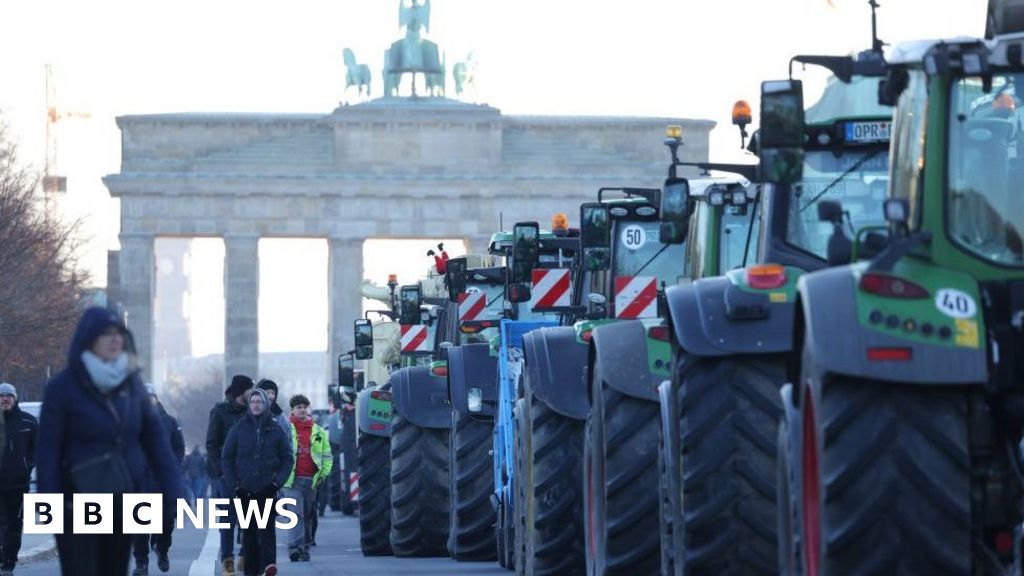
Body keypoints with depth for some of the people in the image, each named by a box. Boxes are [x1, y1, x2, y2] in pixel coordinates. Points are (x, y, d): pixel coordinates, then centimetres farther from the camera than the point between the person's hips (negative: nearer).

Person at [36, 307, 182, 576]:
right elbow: (47, 449, -10)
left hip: (124, 500, 5)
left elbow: (154, 435, 6)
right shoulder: (63, 387, -8)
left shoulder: (131, 381, 5)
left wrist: (172, 489, -2)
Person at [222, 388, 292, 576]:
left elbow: (287, 459, 8)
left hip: (267, 489, -2)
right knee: (248, 531, 3)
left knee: (267, 527, -16)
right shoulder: (240, 428, 6)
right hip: (245, 489, 2)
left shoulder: (275, 430, 6)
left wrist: (277, 482, -4)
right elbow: (226, 457, 8)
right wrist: (234, 484, -1)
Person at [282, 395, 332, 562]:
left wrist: (324, 472, 6)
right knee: (296, 513, -15)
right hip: (293, 479, -4)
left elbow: (327, 454, 17)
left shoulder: (318, 431, 12)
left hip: (311, 479, 4)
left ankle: (305, 548, 16)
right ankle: (295, 547, -22)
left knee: (308, 515, 9)